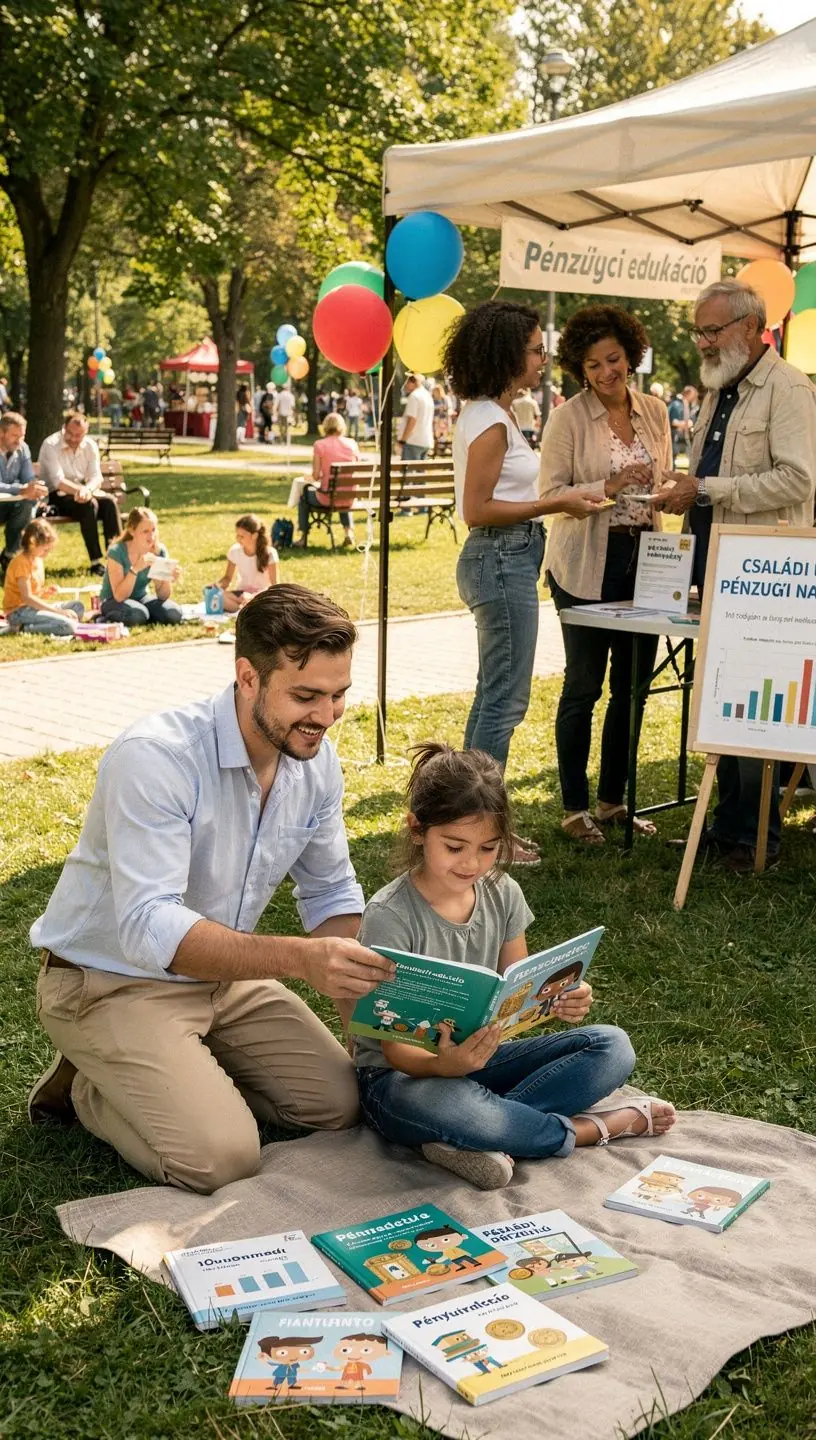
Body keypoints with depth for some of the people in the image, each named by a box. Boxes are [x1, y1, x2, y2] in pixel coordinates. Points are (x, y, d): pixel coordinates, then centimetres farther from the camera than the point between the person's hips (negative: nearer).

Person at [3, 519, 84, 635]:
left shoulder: (38, 559, 15)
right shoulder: (22, 562, -14)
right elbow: (27, 597, -20)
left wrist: (47, 592, -4)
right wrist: (59, 611, -20)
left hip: (33, 607, 10)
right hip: (19, 612, -10)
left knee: (78, 606, 3)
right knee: (68, 625, -25)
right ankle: (25, 629, -17)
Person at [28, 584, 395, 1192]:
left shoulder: (317, 761, -7)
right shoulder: (154, 757, -30)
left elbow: (332, 895, 5)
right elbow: (148, 930, -37)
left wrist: (368, 1007, -11)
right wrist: (299, 959, -48)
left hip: (222, 976, 7)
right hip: (112, 981, -7)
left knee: (340, 1103, -1)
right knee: (222, 1158, -21)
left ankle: (183, 1068, 16)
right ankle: (89, 1087, 6)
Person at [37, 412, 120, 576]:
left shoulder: (90, 446, 1)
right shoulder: (50, 445, -14)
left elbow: (96, 477, -6)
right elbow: (58, 481, -23)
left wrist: (87, 490, -31)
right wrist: (80, 490, -40)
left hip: (82, 491, 5)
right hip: (56, 495, -5)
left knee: (109, 501, -24)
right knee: (89, 505, -33)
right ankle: (96, 562, -35)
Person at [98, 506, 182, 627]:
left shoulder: (159, 551, -10)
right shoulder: (117, 551, -21)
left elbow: (162, 596, -8)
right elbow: (119, 596, -27)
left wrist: (167, 578, -29)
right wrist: (135, 569, -39)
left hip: (141, 599, 4)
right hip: (114, 601, -4)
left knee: (174, 613, -24)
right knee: (137, 614, -36)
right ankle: (107, 618, -7)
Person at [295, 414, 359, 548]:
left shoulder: (320, 445, -10)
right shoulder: (352, 444, -1)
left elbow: (316, 476, -10)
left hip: (327, 498, -3)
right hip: (349, 498, 3)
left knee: (305, 493, 31)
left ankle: (303, 538, 32)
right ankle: (349, 531, 27)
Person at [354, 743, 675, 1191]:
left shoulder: (501, 894, -1)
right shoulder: (389, 916, -18)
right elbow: (396, 1047, -19)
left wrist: (560, 1003, -17)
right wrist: (446, 1064, -41)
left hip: (479, 1058, 6)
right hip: (402, 1075, -6)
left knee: (612, 1046, -11)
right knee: (448, 1104, -42)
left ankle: (489, 1139, -24)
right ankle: (591, 1128, -16)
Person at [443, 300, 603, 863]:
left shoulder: (493, 415, 14)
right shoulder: (490, 423, -16)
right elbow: (478, 510, -19)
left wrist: (566, 499, 12)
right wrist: (557, 503, -17)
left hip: (508, 558, 11)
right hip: (501, 559, -11)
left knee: (495, 695, 15)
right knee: (506, 699, -5)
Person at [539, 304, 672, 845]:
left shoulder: (655, 411, 9)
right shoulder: (567, 418, -6)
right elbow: (551, 494, -10)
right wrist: (608, 487, -23)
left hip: (644, 558, 5)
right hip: (587, 563, -5)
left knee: (634, 684, 10)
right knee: (584, 684, 1)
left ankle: (613, 799, 24)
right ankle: (574, 807, 13)